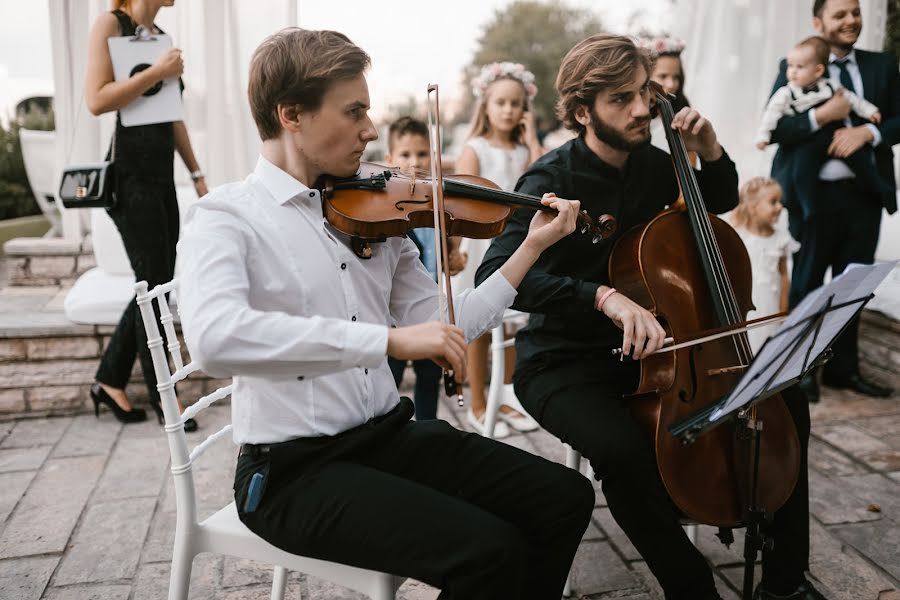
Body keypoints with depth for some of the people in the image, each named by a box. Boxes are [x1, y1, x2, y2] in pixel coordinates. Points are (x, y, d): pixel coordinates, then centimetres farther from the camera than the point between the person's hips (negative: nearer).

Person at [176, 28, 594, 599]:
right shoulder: (224, 217, -10)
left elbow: (442, 327, 8)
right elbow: (214, 336, -31)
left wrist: (531, 247, 3)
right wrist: (390, 338, -34)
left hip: (392, 434, 6)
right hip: (296, 470, -6)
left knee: (566, 498, -2)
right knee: (490, 553, -22)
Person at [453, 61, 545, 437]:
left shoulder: (526, 152, 10)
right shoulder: (474, 150, -2)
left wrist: (533, 140, -3)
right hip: (482, 248, -4)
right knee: (479, 329, 3)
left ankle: (506, 400, 22)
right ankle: (477, 406, 14)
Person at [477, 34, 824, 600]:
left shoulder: (653, 164, 2)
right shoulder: (553, 178, -16)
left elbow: (721, 201, 22)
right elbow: (496, 275, -31)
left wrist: (710, 150, 0)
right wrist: (605, 296, -41)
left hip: (645, 349, 6)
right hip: (563, 362, -6)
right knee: (625, 450, -36)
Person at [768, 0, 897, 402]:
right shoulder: (793, 69, -1)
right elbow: (773, 129, -8)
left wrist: (867, 132, -13)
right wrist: (821, 116, -20)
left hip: (866, 192, 4)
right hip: (816, 193, -4)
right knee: (807, 284, 7)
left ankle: (843, 369, 24)